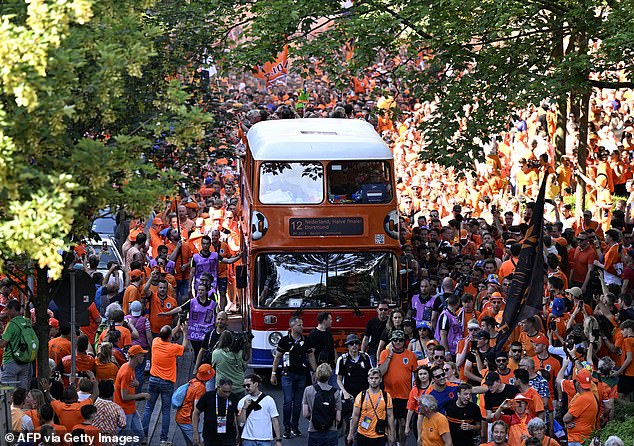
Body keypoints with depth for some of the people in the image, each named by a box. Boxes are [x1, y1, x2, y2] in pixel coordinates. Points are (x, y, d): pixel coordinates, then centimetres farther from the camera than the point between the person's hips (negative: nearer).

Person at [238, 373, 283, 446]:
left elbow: (275, 420, 2)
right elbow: (241, 423, 0)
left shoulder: (268, 400, 2)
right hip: (248, 440, 2)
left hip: (265, 440, -1)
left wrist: (278, 440, -3)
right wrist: (244, 407, -12)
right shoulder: (242, 402, 5)